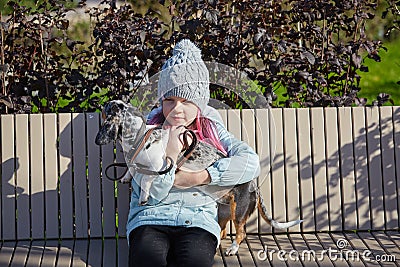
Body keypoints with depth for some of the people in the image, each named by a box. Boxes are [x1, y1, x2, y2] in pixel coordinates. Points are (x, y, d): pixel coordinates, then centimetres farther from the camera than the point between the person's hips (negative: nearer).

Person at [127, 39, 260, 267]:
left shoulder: (211, 130, 14)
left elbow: (251, 162, -5)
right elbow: (151, 195, -1)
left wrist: (200, 177, -11)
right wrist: (170, 155, -15)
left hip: (198, 221, 1)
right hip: (150, 220, 0)